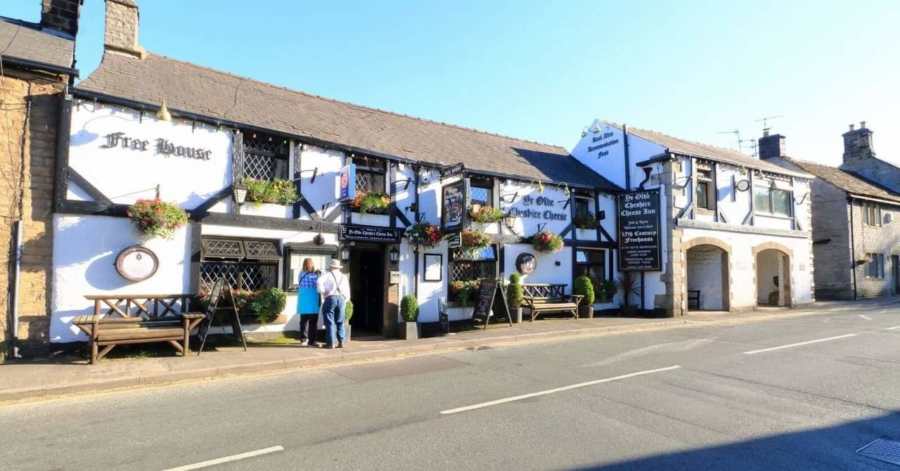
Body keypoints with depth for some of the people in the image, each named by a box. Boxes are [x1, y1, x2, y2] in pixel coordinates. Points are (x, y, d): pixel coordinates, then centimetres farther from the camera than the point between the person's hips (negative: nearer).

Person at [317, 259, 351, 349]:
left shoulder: (328, 275, 5)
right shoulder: (344, 277, 18)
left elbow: (320, 281, -16)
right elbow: (347, 292, 15)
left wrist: (322, 292, -6)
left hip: (330, 298, -4)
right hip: (341, 298, 4)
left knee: (330, 321, 0)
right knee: (340, 322, 12)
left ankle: (330, 343, -1)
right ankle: (341, 342, 9)